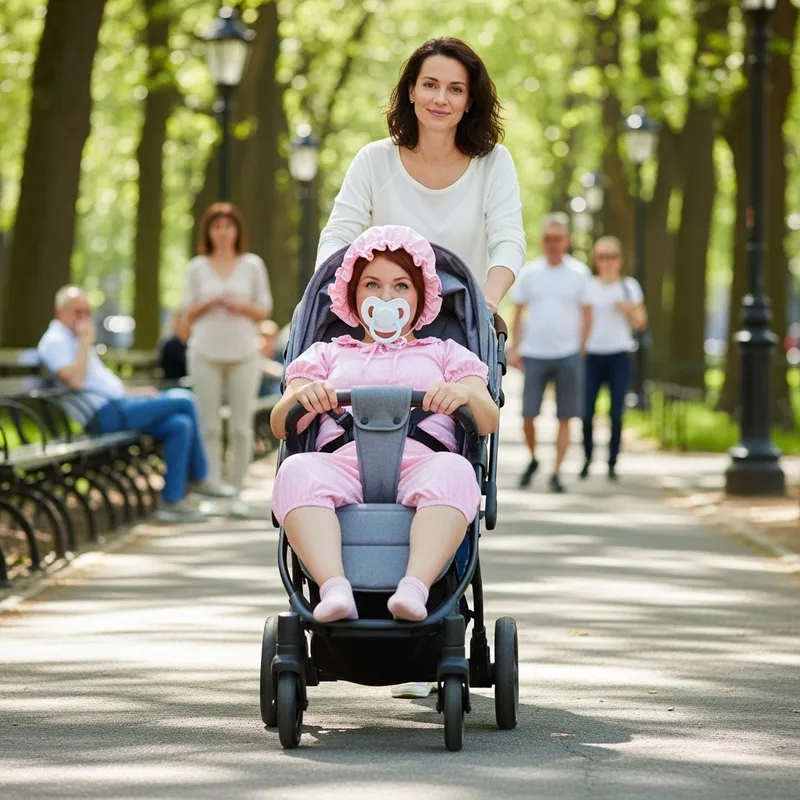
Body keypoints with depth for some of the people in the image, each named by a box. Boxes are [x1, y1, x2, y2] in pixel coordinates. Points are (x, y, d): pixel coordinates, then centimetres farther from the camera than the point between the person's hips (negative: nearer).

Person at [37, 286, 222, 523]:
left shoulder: (74, 339, 23)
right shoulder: (55, 341, -7)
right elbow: (75, 380, -25)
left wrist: (131, 392, 15)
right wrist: (86, 342, -17)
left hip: (118, 405, 10)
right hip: (106, 414, -10)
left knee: (180, 425, -7)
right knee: (184, 400, -12)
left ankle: (172, 501, -3)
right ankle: (199, 477, -3)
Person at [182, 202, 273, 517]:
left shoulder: (252, 265, 7)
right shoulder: (198, 267, 7)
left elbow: (263, 311, 8)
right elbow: (189, 314, 9)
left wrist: (242, 306, -11)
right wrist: (210, 303, -9)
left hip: (243, 355, 0)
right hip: (206, 355, 0)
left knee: (241, 427, -3)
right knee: (210, 426, -3)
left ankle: (237, 493, 3)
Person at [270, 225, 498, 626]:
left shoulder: (445, 353, 33)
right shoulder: (326, 353, 34)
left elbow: (489, 420, 15)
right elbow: (280, 426, 17)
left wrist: (466, 394, -11)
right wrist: (299, 396, -8)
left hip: (422, 462, 0)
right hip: (342, 463, 1)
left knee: (454, 470, -38)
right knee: (297, 470, -36)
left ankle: (414, 588, -58)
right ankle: (334, 589, -55)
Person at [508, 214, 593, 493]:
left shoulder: (579, 273, 3)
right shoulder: (529, 272, 6)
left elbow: (586, 314, 6)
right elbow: (518, 313, 10)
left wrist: (580, 350, 0)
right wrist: (514, 348, 2)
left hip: (567, 354, -1)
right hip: (533, 354, 1)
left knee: (565, 418, -1)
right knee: (527, 415, -2)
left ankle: (556, 472, 5)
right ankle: (533, 459, 22)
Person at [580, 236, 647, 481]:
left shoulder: (629, 286, 8)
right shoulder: (587, 286, 8)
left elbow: (640, 323, 11)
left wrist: (628, 309, -8)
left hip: (619, 355, 0)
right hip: (592, 354, 0)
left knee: (616, 413, -6)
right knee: (587, 411, -7)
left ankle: (612, 463, 3)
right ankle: (587, 457, 15)